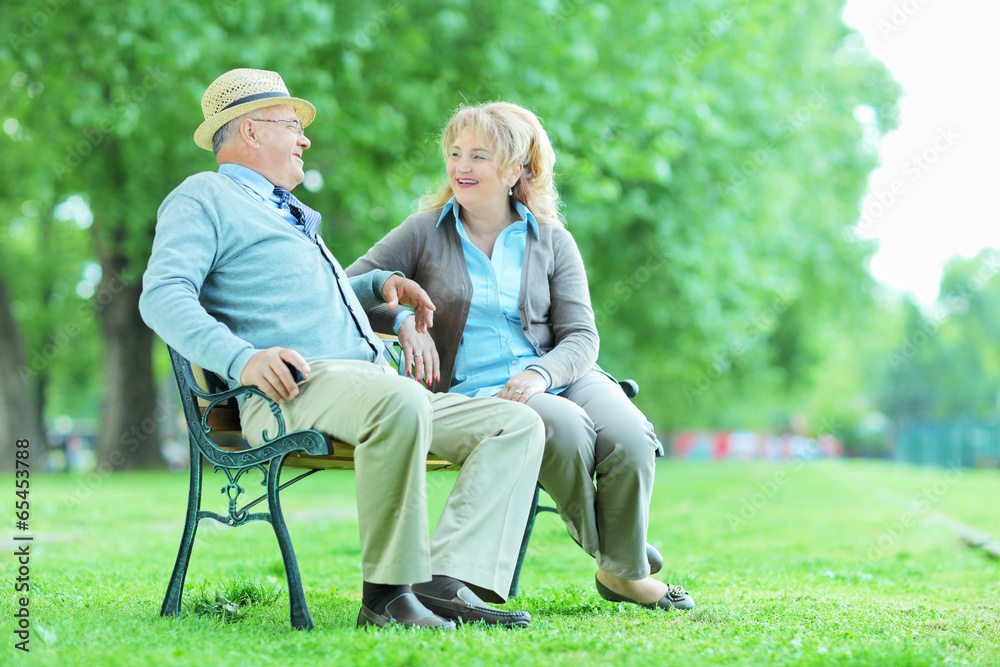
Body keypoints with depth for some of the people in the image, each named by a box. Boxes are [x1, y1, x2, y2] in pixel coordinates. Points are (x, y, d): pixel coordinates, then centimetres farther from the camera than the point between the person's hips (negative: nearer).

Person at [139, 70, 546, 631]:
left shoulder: (289, 211, 37)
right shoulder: (204, 198, 9)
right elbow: (163, 297, -8)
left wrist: (381, 283, 28)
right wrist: (242, 359, -25)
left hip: (376, 386, 9)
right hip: (290, 393, -9)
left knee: (519, 424, -8)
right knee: (401, 400, -40)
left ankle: (446, 582, -25)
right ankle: (387, 593, -31)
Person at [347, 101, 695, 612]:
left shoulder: (552, 241, 11)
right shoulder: (425, 234, 8)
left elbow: (580, 336, 4)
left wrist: (542, 373, -18)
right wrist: (402, 320, -16)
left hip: (560, 375, 3)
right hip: (474, 389, -2)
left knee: (628, 436, -28)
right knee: (567, 431, -34)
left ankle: (625, 570, -6)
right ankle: (602, 549, -9)